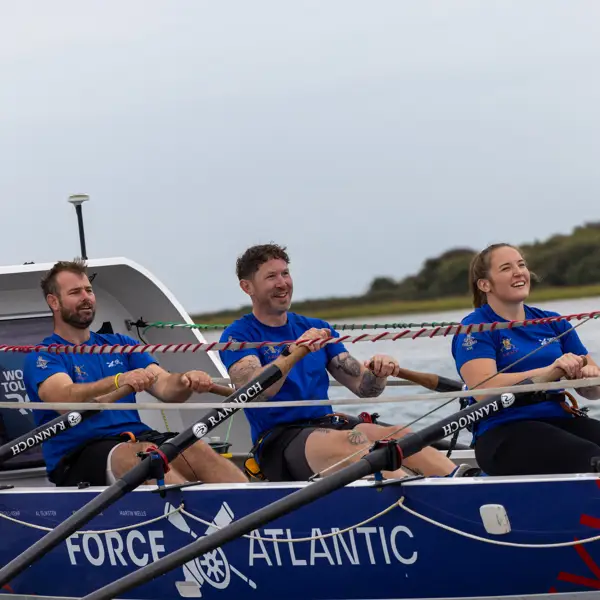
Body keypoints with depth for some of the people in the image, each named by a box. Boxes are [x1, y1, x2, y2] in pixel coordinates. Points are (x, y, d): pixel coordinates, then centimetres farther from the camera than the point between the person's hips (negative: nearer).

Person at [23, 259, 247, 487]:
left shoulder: (119, 344, 21)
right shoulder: (41, 357, 4)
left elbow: (165, 387, 7)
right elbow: (65, 399, -18)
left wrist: (186, 381, -18)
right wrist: (120, 381, -34)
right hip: (77, 455, -4)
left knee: (195, 449, -26)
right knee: (145, 453, -36)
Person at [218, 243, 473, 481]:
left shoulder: (316, 329, 20)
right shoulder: (239, 335, 3)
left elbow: (364, 387, 13)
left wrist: (378, 373, -11)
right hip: (278, 441, -5)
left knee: (396, 435, -25)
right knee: (351, 440, -36)